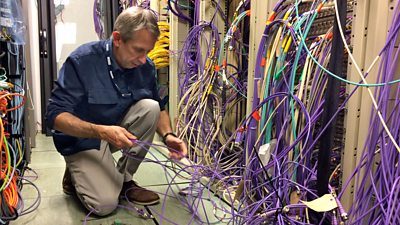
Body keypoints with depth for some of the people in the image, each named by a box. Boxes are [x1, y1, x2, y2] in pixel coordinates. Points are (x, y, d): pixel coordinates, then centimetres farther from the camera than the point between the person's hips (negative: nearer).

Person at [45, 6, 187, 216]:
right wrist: (101, 131, -39)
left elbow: (159, 109, 3)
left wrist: (168, 135, -18)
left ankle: (123, 179, -6)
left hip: (120, 129, 5)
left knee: (150, 107, -22)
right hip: (83, 138, -5)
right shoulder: (82, 60, -23)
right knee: (105, 204, -22)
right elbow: (54, 115, -25)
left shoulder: (145, 66, -10)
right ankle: (76, 174, 13)